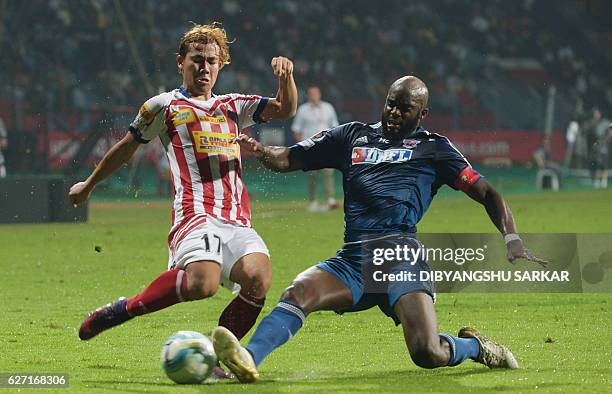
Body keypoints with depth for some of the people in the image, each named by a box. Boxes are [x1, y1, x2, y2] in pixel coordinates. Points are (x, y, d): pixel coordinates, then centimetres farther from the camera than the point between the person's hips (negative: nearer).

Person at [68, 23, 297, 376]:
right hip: (196, 212, -4)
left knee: (258, 281, -25)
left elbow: (285, 110, 20)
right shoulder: (164, 106, 17)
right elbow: (126, 148, 28)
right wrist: (89, 185, 38)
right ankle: (125, 308, -12)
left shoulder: (234, 106, 28)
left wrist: (286, 77, 0)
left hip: (238, 221, 4)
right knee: (202, 283, -34)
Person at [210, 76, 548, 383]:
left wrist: (512, 240, -4)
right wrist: (260, 151, 1)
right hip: (352, 258, 3)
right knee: (298, 293, -29)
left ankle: (475, 346, 13)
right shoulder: (353, 137, 25)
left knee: (429, 354, -21)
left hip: (400, 256, -3)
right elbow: (287, 159, 24)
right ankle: (248, 360, -49)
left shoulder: (433, 148, 17)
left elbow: (486, 194, 13)